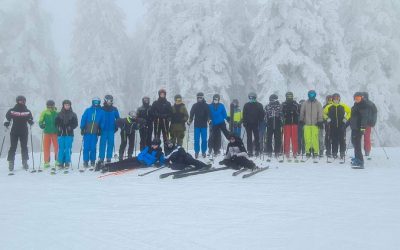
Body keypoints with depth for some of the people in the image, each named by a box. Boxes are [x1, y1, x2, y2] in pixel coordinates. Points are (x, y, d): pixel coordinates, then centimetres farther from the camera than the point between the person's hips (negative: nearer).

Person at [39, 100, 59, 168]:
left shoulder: (56, 113, 1)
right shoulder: (44, 113, 1)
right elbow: (41, 121, -2)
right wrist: (41, 124, -22)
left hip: (55, 132, 0)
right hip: (47, 132, 0)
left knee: (57, 147, 0)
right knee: (46, 147, 2)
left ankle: (57, 160, 16)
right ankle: (47, 162, 10)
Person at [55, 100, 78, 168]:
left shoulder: (73, 115, 6)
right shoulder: (59, 114, 9)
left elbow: (75, 124, 5)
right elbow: (56, 123, 12)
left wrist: (71, 127, -11)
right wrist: (58, 128, -6)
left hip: (69, 134, -1)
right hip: (61, 133, 1)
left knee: (68, 148, -4)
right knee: (61, 149, 0)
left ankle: (67, 162, 3)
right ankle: (61, 163, 6)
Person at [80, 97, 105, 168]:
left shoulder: (101, 112, 4)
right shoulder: (88, 110, 4)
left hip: (95, 133, 0)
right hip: (87, 132, 0)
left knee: (93, 148, 0)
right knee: (86, 147, 2)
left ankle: (93, 161, 6)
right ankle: (85, 161, 7)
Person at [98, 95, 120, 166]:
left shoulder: (114, 109, 4)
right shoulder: (101, 109, 0)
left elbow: (118, 119, 10)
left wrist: (116, 127, 4)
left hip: (111, 130, 2)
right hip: (103, 130, -1)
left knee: (110, 144, 2)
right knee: (102, 143, -3)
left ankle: (109, 158, 9)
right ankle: (101, 158, 0)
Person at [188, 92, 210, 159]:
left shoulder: (206, 106, 4)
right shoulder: (194, 105, 7)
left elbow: (208, 114, 0)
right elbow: (191, 114, 4)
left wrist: (209, 121, -14)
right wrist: (189, 121, -6)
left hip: (204, 125, -1)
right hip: (196, 125, 1)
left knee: (204, 139, 1)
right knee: (196, 139, -1)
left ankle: (203, 152, 12)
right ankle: (196, 152, 7)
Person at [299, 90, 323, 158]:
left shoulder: (318, 104, 6)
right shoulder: (305, 103, 10)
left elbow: (320, 113, 4)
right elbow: (302, 112, 14)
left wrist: (320, 122, -2)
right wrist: (301, 120, 10)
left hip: (315, 124, -1)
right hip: (307, 124, 2)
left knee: (315, 138, -8)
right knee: (307, 138, -3)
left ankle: (315, 151, -1)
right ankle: (308, 151, 5)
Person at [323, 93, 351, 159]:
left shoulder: (343, 106, 2)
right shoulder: (329, 107, 4)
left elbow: (349, 111, 11)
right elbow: (324, 113, 16)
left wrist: (346, 118, 2)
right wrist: (327, 118, 4)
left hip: (341, 126, -1)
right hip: (333, 126, 1)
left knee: (342, 140, -3)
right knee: (334, 141, 4)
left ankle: (342, 154, 4)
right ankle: (334, 154, 12)